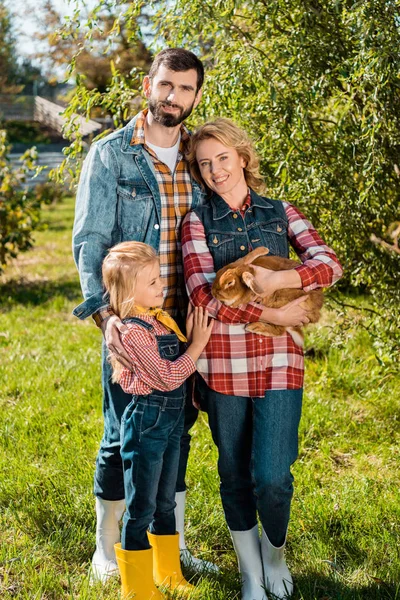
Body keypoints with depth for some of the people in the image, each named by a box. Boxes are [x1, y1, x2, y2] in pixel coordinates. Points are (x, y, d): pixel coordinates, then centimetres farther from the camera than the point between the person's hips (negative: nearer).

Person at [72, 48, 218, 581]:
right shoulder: (109, 155, -4)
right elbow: (89, 242, -9)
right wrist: (105, 312, -22)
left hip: (185, 322, 4)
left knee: (177, 432, 13)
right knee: (123, 437, 4)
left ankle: (172, 546, 29)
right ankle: (106, 548, 22)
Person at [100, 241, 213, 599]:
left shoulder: (160, 318, 7)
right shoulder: (134, 330, -20)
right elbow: (165, 378, -20)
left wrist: (194, 337, 4)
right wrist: (197, 344, -14)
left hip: (172, 421, 9)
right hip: (147, 422, -9)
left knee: (165, 503, 20)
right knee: (141, 509, 4)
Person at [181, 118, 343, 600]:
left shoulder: (280, 213, 9)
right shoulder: (197, 222, 3)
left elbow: (329, 263, -5)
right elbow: (202, 295, -11)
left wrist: (280, 279, -21)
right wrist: (272, 315, -13)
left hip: (278, 361, 0)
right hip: (222, 362, 0)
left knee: (272, 476, -7)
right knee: (234, 473, 10)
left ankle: (275, 555, 25)